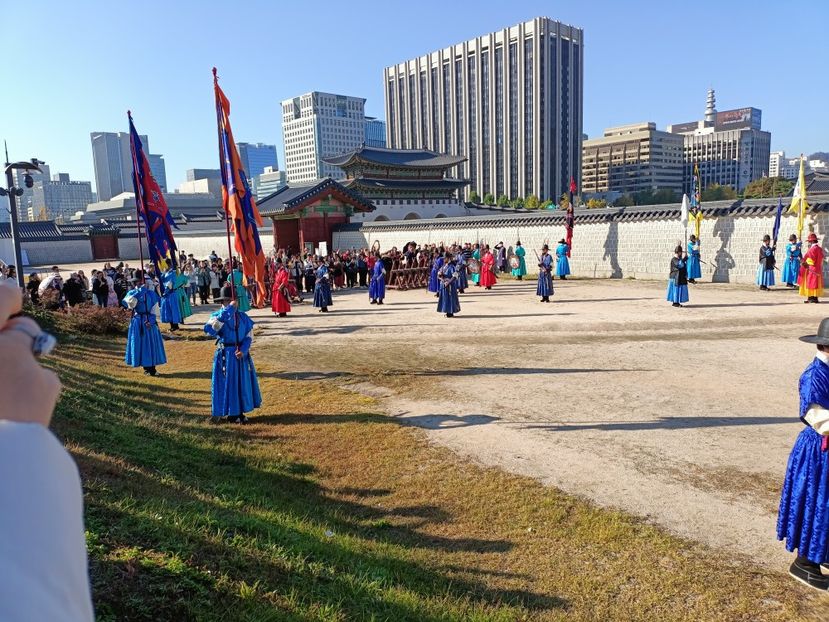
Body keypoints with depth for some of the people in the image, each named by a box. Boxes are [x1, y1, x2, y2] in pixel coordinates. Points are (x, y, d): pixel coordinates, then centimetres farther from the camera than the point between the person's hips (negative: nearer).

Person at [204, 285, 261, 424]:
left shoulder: (242, 316, 3)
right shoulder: (218, 315, -7)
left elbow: (249, 335, 2)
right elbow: (209, 329, -29)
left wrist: (243, 350, -16)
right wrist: (227, 311, -31)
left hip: (241, 354, 4)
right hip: (225, 355, -3)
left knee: (242, 382, 10)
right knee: (227, 383, 2)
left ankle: (239, 412, 24)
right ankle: (229, 413, 15)